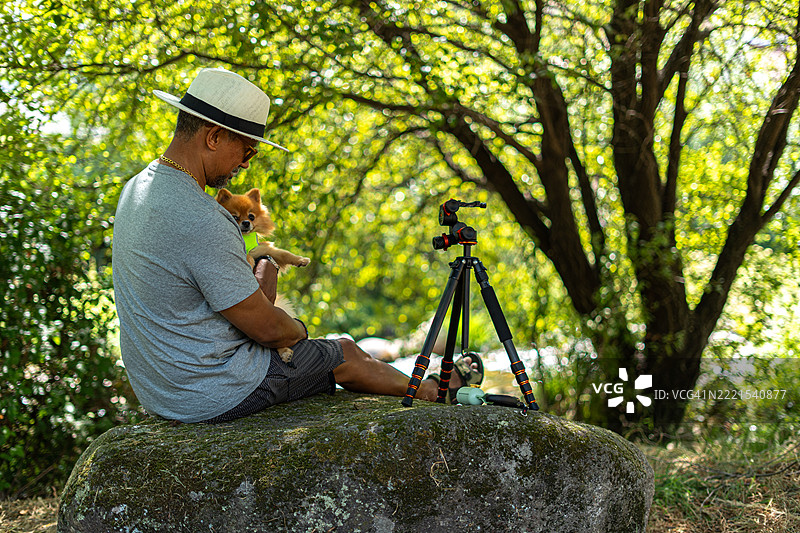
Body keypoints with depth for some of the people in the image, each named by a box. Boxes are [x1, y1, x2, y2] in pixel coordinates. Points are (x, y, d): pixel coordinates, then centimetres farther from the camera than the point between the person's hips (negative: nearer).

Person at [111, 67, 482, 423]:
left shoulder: (136, 189, 2)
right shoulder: (201, 222, -28)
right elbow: (267, 328, -20)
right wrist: (298, 330, 2)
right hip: (217, 397, -9)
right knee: (345, 354, 11)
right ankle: (428, 391, 40)